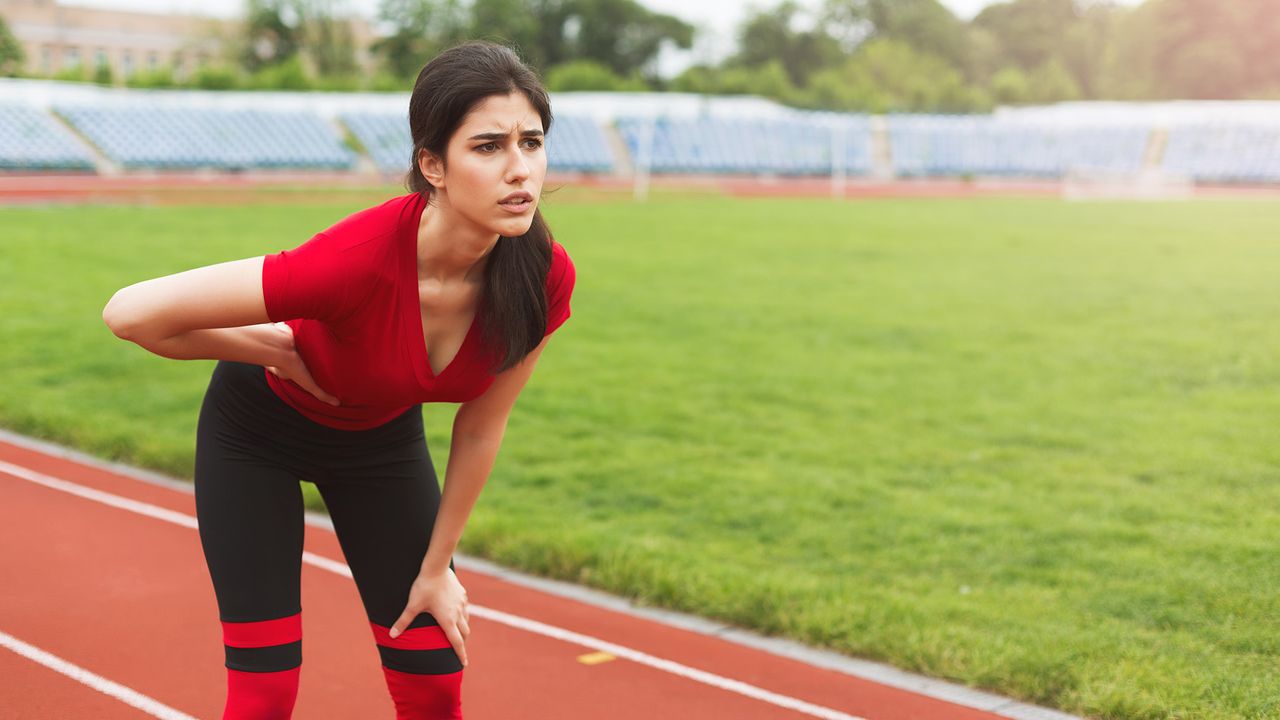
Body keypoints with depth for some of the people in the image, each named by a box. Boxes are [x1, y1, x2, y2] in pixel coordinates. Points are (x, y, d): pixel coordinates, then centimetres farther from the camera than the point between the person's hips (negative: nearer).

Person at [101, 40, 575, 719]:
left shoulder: (546, 279, -26)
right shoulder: (360, 258, -41)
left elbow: (480, 429, -8)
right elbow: (131, 312, -34)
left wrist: (435, 566, 0)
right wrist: (285, 353, -22)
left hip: (384, 438, 4)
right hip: (256, 431, -4)